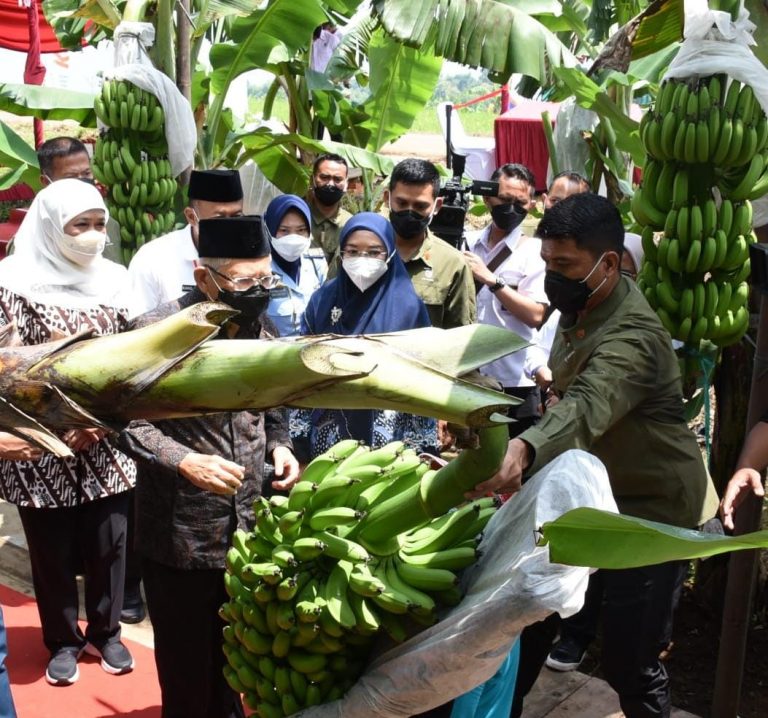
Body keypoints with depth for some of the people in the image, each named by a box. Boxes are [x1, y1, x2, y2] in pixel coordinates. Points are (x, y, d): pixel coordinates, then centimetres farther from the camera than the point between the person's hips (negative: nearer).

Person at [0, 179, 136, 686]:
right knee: (52, 552, 11)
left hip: (106, 446, 3)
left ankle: (105, 631, 34)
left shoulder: (114, 281, 4)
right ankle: (63, 640, 33)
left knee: (109, 544, 12)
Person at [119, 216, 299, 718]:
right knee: (185, 658, 15)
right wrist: (184, 460, -28)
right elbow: (130, 421, -15)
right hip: (180, 533, -5)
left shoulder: (264, 330, 2)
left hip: (249, 527, 5)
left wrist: (279, 445, -5)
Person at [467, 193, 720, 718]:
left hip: (651, 512, -9)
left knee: (631, 666, -4)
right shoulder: (580, 306, -1)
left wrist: (524, 451, -67)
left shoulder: (633, 338, -30)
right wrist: (522, 458, 13)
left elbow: (586, 410, -49)